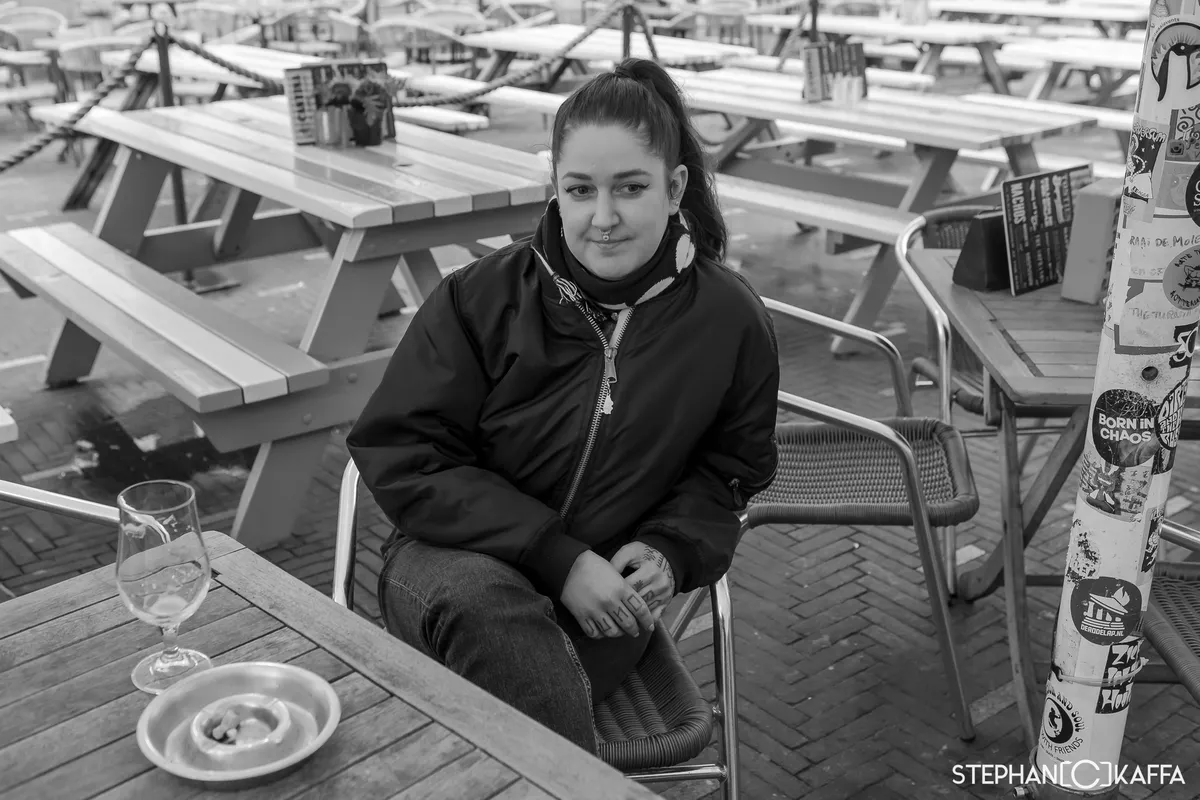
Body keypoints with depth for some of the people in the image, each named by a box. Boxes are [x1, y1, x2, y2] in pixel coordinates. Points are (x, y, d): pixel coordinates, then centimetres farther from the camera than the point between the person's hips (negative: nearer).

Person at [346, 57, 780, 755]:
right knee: (486, 607, -36)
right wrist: (557, 556, -15)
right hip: (456, 559, 0)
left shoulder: (730, 318, 0)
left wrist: (671, 552, -9)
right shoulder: (480, 298, -6)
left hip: (602, 593, 0)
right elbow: (403, 456, -6)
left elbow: (729, 471, 13)